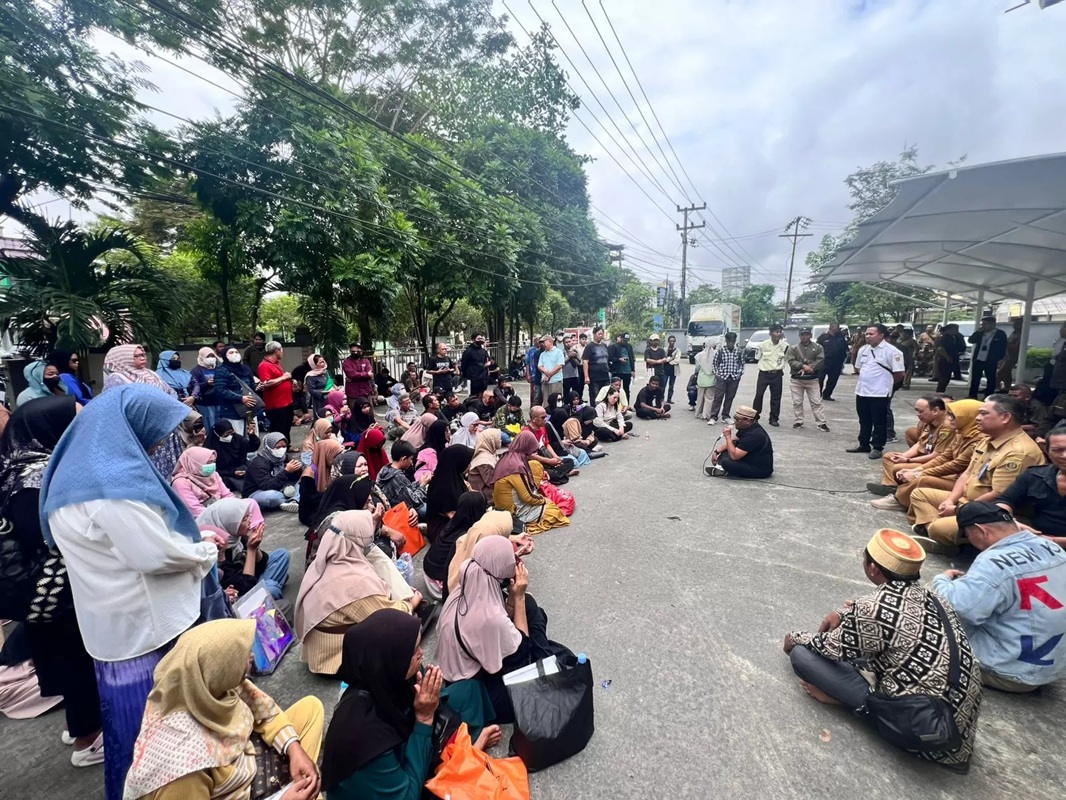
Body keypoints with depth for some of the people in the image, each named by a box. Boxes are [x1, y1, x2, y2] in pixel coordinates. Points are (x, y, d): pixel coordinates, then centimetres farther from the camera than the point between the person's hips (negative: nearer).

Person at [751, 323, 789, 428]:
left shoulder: (785, 345, -5)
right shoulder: (762, 344, -11)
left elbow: (787, 358, 12)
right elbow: (757, 359, 2)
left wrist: (779, 367, 9)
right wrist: (764, 365, 5)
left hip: (777, 375, 2)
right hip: (764, 374, -2)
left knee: (776, 397, 6)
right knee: (758, 395, -1)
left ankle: (774, 418, 16)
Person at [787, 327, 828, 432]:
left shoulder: (818, 347, 3)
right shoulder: (793, 348, 3)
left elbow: (820, 361, -9)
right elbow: (791, 362, -9)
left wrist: (809, 368, -20)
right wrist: (803, 366, -23)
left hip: (812, 379, -1)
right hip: (796, 379, 1)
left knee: (816, 402, 0)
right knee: (797, 402, 7)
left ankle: (822, 423, 4)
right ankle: (798, 421, 18)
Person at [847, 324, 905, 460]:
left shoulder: (891, 351, -13)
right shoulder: (863, 349, 8)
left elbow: (899, 373, -11)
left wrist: (886, 383, 2)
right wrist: (867, 379, 15)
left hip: (880, 393, -7)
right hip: (862, 391, 7)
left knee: (879, 422, 4)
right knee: (864, 421, 16)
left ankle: (877, 448, 12)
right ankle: (864, 445, 27)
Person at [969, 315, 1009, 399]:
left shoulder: (1001, 334, -2)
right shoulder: (980, 333, 9)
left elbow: (1003, 348, -3)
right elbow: (970, 341, 4)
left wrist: (999, 360, -9)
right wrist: (977, 332, -6)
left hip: (990, 362, -4)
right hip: (977, 360, 4)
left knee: (991, 380, 3)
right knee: (974, 379, 6)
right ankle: (972, 397, 13)